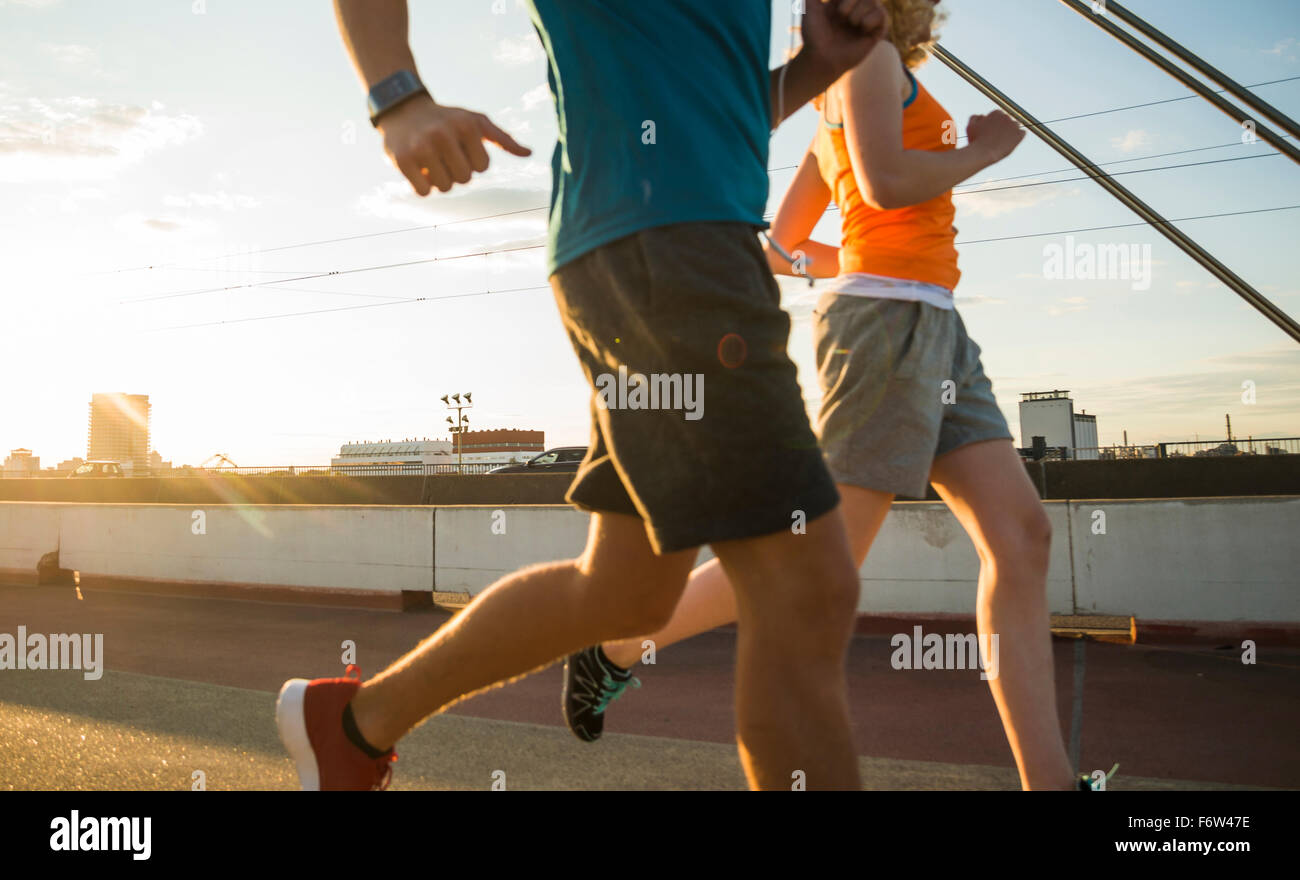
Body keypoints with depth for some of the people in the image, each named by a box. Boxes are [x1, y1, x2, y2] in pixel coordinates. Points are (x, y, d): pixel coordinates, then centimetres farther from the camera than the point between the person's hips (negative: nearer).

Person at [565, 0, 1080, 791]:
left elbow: (782, 247, 25)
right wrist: (984, 150, 1)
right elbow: (885, 183, -15)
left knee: (1022, 534, -3)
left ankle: (1049, 779, -3)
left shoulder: (839, 122, 27)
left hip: (933, 334, 9)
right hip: (889, 322, -9)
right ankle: (619, 646, 8)